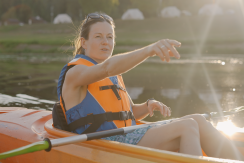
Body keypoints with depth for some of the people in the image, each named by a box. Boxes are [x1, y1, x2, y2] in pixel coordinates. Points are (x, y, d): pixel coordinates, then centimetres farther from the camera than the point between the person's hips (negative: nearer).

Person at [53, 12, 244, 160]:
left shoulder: (114, 76, 23)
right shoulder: (75, 72, -5)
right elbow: (106, 68, -26)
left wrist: (148, 106, 0)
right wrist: (149, 50, -42)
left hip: (125, 137, 8)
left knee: (197, 120, -10)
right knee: (187, 127, -22)